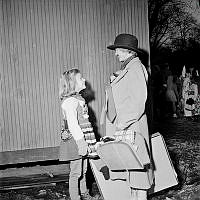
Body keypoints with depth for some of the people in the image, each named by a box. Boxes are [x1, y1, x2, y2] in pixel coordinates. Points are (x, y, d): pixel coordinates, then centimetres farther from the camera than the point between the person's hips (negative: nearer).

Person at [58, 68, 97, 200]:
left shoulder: (78, 99, 16)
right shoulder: (70, 101, -16)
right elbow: (72, 124, -22)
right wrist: (81, 143, -24)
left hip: (82, 140, 10)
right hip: (75, 140, -10)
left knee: (83, 170, 18)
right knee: (76, 172, -1)